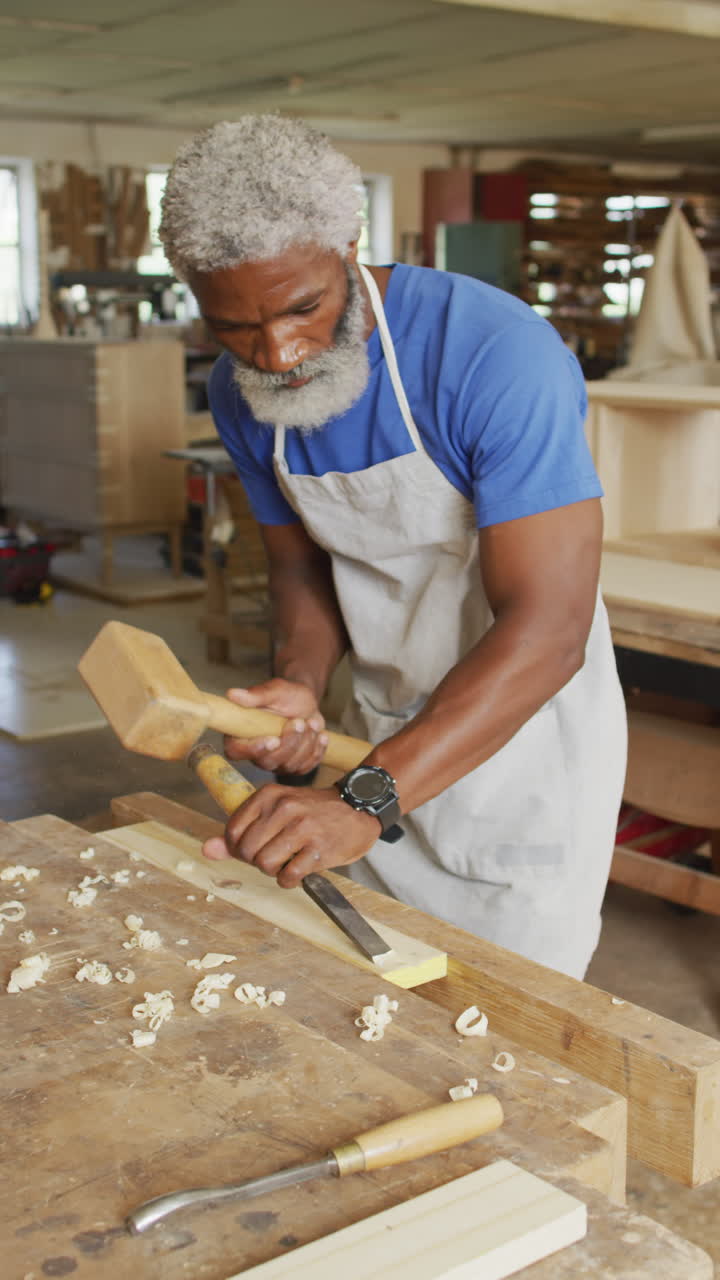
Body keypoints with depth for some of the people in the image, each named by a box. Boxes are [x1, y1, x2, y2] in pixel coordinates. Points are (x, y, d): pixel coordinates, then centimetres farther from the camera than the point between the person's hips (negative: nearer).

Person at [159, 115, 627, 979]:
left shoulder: (498, 354, -28)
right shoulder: (239, 395, -7)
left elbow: (546, 628, -33)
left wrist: (366, 801, -40)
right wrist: (300, 682, -16)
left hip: (526, 728, -5)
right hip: (384, 731, 5)